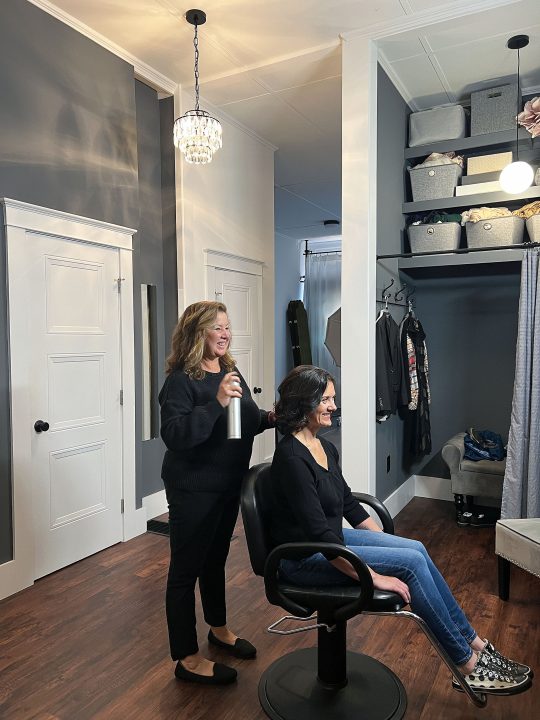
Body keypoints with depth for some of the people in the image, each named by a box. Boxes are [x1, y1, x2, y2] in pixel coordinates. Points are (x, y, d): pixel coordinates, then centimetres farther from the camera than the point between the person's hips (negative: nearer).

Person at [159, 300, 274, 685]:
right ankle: (187, 659, 23)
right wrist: (217, 402, -36)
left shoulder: (231, 370, 5)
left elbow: (245, 422, 14)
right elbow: (174, 435, -29)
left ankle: (219, 628, 44)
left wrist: (269, 418, -6)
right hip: (193, 490, -8)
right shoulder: (181, 380, -18)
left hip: (230, 484, 8)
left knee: (216, 558, 24)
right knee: (186, 567, 6)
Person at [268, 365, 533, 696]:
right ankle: (468, 664, 1)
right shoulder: (291, 457, -24)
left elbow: (350, 504, 13)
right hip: (303, 558, -8)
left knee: (416, 549, -7)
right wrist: (374, 577, -23)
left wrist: (387, 542, 9)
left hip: (333, 539, 8)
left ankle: (473, 641, 6)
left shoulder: (326, 448, 5)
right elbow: (318, 533, -27)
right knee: (411, 562, -15)